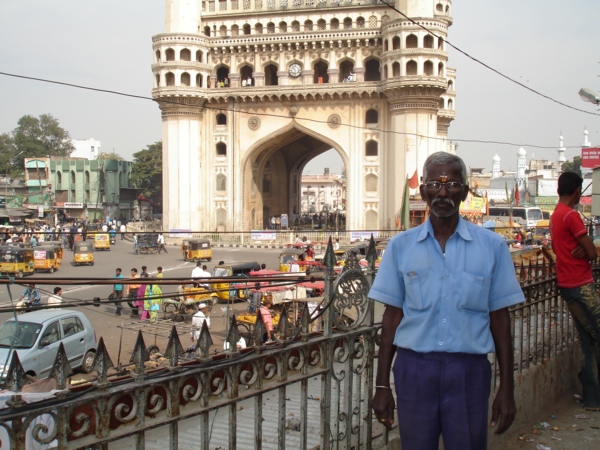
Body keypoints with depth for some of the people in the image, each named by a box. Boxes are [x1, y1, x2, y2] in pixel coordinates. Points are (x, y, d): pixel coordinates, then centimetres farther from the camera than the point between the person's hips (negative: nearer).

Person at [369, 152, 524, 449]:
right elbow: (392, 316, 6)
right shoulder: (401, 246, 3)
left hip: (469, 369, -1)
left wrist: (507, 388, 2)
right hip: (414, 368, 1)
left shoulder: (492, 246, 1)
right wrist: (381, 385, 5)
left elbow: (499, 318, 4)